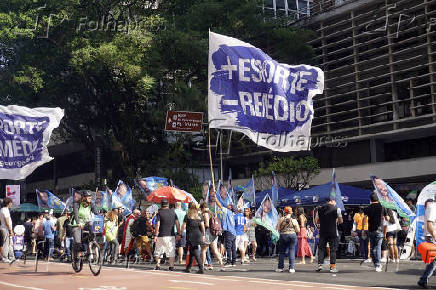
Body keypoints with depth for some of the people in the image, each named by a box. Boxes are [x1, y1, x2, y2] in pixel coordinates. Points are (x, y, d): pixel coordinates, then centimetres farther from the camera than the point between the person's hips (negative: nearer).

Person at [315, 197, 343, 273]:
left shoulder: (320, 209, 7)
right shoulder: (336, 209, -3)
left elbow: (316, 221, 9)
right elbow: (341, 221, -2)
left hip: (322, 232, 3)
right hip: (333, 232, -2)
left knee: (321, 247, 9)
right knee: (333, 249, 3)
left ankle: (320, 264, 0)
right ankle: (332, 267, 2)